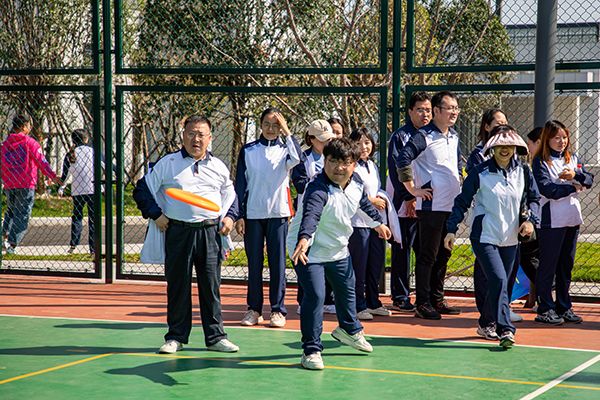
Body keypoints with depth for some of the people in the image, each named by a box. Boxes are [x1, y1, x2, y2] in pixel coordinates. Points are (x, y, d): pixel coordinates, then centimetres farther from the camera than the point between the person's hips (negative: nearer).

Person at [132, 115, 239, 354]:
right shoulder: (167, 164, 5)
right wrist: (156, 215, 0)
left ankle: (215, 337, 11)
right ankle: (176, 337, 12)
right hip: (178, 232, -1)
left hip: (210, 232, 2)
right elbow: (142, 190, 9)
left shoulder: (218, 167, 13)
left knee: (211, 285, 3)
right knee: (178, 286, 3)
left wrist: (230, 217, 9)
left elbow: (230, 195, 26)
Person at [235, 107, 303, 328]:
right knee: (254, 262, 3)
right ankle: (254, 309, 12)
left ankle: (278, 309, 7)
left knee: (278, 262, 0)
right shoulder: (248, 150, 7)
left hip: (278, 213, -1)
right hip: (253, 213, 1)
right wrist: (239, 215, 1)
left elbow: (298, 160, -19)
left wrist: (287, 132, -15)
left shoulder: (285, 150, 5)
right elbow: (240, 184, 7)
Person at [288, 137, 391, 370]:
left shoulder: (356, 183, -7)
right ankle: (311, 349, -5)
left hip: (338, 249, 8)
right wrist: (304, 239, -66)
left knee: (347, 290, 24)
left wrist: (377, 223, 31)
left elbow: (363, 203, 16)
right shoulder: (318, 189, -31)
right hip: (310, 250, -8)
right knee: (315, 295, -18)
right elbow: (310, 215, -49)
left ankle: (349, 330, 52)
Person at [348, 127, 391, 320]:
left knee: (377, 261, 10)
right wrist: (372, 201, -12)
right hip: (358, 222, -8)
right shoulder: (351, 167, -9)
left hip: (374, 221, 8)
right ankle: (358, 306, 4)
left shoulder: (373, 166, 16)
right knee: (359, 265, -4)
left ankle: (373, 303, 21)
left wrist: (382, 200, 8)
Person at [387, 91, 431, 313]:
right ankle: (400, 297, 6)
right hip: (406, 204, -5)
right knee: (402, 250, -1)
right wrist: (408, 196, -16)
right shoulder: (400, 136, -4)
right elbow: (396, 169, -9)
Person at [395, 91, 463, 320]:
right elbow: (402, 161, -20)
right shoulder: (423, 136, -11)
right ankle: (423, 304, 0)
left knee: (443, 255, 13)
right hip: (432, 205, -8)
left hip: (452, 206, 8)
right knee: (428, 255, -4)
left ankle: (437, 300, 22)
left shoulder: (454, 137, 14)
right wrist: (414, 190, -15)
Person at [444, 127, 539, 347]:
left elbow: (533, 197, 16)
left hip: (511, 239, 5)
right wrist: (451, 229, -6)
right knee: (498, 280, -18)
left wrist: (530, 220, 0)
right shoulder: (479, 172, -7)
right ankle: (505, 329, -19)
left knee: (502, 283, 10)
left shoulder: (523, 171, 4)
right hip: (484, 237, -4)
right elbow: (462, 201, -1)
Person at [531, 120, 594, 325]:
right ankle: (545, 310, 3)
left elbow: (589, 181, 7)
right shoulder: (540, 162, -5)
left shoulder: (572, 158, 14)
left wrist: (576, 175, -13)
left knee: (566, 266, 11)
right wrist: (573, 188, -6)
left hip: (572, 218, 6)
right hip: (550, 220, -6)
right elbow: (547, 189, -16)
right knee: (547, 266, -3)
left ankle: (564, 308, 19)